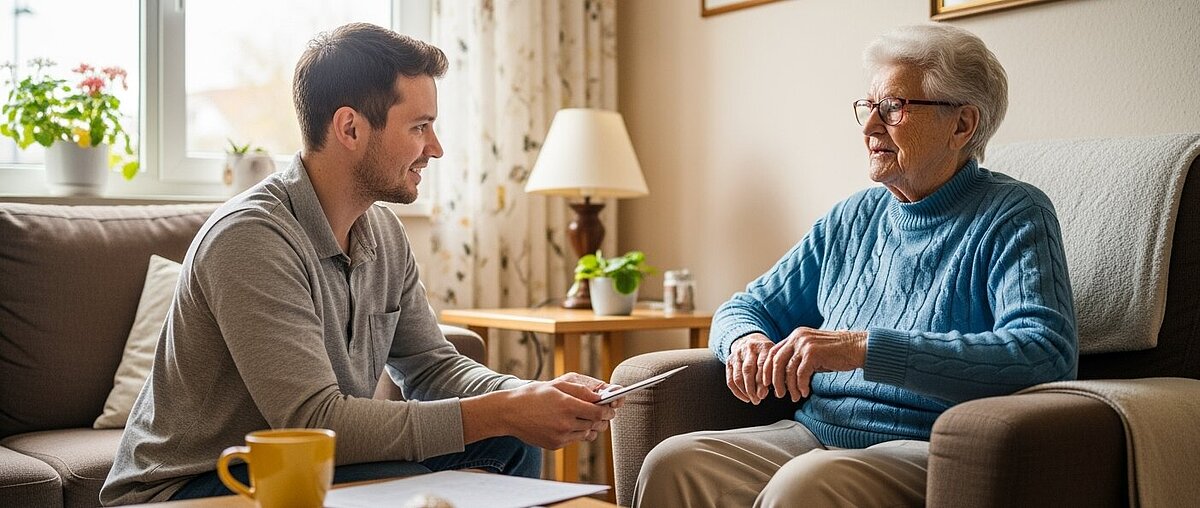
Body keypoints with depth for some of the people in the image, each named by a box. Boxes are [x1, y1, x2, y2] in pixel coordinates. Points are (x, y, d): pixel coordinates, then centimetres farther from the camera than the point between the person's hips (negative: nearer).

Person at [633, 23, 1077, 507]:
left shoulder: (1013, 217, -2)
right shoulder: (852, 218, 17)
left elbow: (1046, 352, -20)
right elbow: (746, 307, 23)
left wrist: (864, 347, -26)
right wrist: (746, 339, -5)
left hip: (927, 450, -6)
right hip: (814, 436, 6)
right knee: (671, 463, -18)